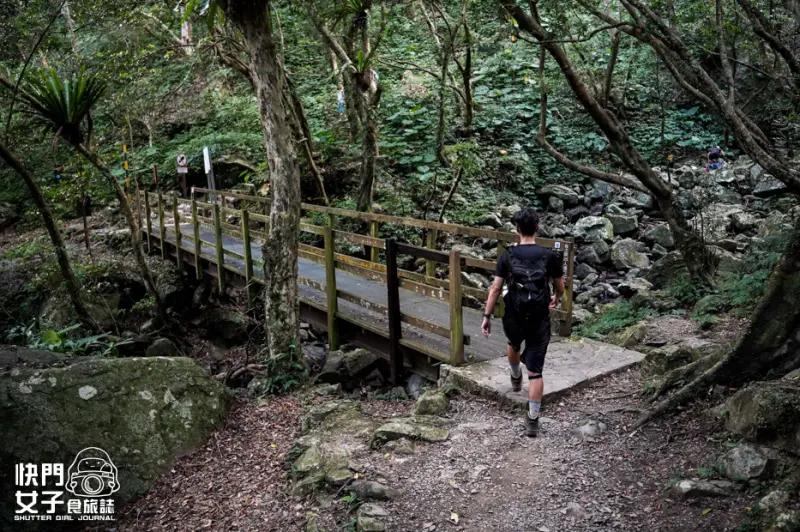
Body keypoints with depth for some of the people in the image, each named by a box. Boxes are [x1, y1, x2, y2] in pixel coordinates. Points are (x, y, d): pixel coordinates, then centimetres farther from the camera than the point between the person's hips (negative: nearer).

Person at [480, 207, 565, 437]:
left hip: (513, 318, 1)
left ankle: (515, 378, 59)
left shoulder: (507, 256, -5)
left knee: (513, 345, 35)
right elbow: (560, 287, 8)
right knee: (535, 371, 4)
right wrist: (556, 299, 31)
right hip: (539, 320, -1)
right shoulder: (549, 256, -4)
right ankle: (532, 420, 4)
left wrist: (487, 317, 0)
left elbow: (495, 289, -7)